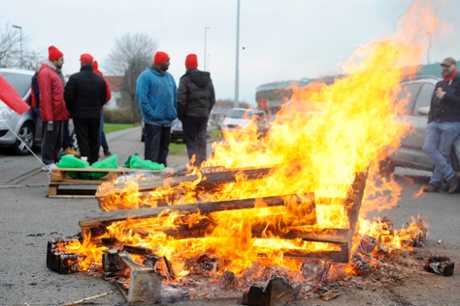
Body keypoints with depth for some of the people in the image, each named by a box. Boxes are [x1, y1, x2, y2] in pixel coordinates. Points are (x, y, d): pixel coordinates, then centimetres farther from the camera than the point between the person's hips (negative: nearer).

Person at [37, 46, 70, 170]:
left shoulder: (56, 72, 19)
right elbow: (45, 96, -18)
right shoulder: (45, 72, -11)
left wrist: (65, 111, 13)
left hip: (59, 113, 9)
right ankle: (48, 163, 2)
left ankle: (55, 161, 21)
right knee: (50, 138, -3)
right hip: (52, 114, -9)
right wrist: (48, 115, -21)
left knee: (58, 139, 13)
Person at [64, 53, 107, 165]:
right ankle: (93, 163, 17)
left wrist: (71, 109, 5)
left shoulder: (75, 78, -10)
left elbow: (68, 96, -12)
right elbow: (104, 98, 8)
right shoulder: (100, 79, 4)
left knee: (83, 140, -2)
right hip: (95, 115, 4)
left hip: (79, 114, -4)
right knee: (94, 140, 13)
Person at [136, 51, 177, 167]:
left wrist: (174, 111, 6)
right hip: (153, 121, -7)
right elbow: (142, 97, -14)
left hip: (167, 120, 7)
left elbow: (175, 95, 18)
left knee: (164, 148, 14)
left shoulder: (169, 76, 15)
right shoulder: (146, 76, -7)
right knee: (152, 149, -6)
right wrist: (151, 113, -17)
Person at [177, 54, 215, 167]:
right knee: (202, 141, 12)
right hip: (204, 115, 5)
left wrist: (180, 115, -2)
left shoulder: (185, 80, -12)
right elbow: (212, 99, 10)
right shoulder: (207, 78, 8)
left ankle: (195, 166, -6)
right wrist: (206, 112, 14)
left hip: (190, 115, -5)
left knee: (191, 142, 0)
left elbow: (181, 101, -15)